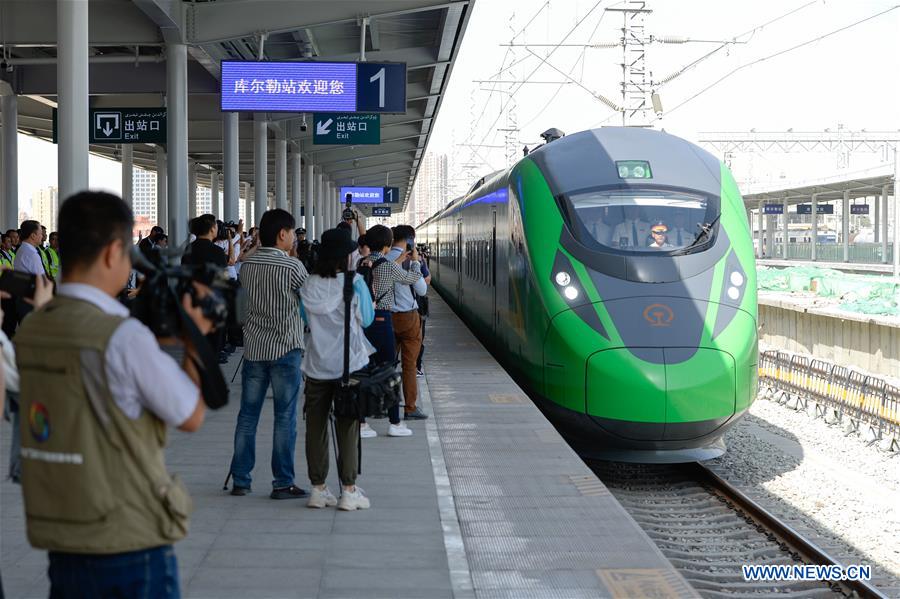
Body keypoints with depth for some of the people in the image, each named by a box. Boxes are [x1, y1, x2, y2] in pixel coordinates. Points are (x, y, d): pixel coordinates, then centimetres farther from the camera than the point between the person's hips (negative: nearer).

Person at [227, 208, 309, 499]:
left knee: (247, 414, 9)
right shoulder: (292, 266, -12)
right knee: (285, 417, 1)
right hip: (285, 347, -5)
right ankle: (283, 483, 4)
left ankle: (240, 480, 13)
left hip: (253, 347, 5)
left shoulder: (247, 265, 4)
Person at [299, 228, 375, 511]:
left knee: (316, 427, 9)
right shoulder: (355, 283, -11)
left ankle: (318, 488, 13)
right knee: (347, 429, 3)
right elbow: (367, 319, -2)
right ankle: (349, 491, 6)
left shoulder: (309, 285, -2)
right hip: (349, 364, -3)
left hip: (317, 365, 3)